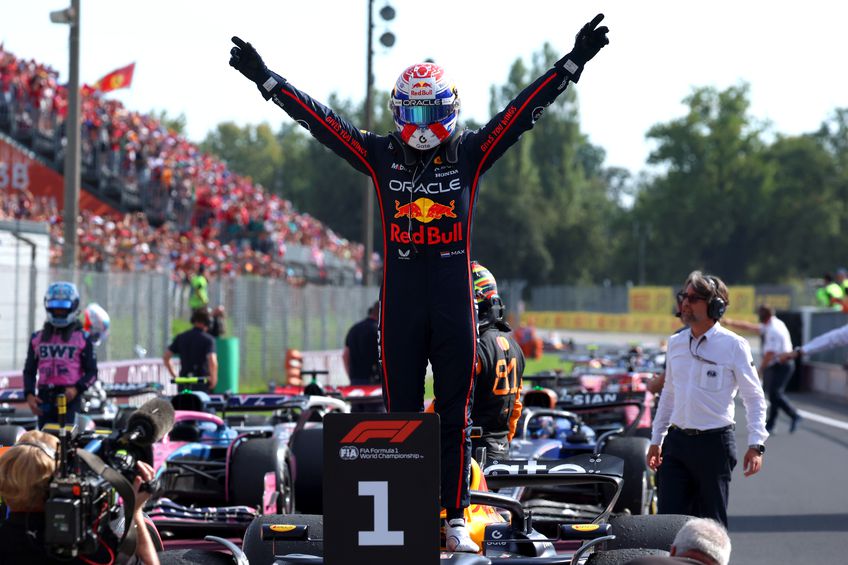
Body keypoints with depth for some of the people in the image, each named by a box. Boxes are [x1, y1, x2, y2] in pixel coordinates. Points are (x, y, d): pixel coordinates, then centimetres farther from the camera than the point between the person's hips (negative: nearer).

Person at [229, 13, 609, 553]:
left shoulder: (471, 153, 4)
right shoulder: (381, 155, 5)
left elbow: (524, 109, 0)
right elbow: (320, 119, 3)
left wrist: (573, 62, -5)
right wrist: (265, 78, 0)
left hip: (455, 303, 0)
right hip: (401, 303, 0)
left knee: (455, 415, 4)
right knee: (401, 412, 5)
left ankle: (456, 518, 9)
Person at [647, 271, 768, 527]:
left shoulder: (733, 345, -5)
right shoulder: (675, 343, 10)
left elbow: (754, 398, -3)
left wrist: (756, 444, -11)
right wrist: (656, 440, 19)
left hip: (715, 443, -5)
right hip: (677, 442, 5)